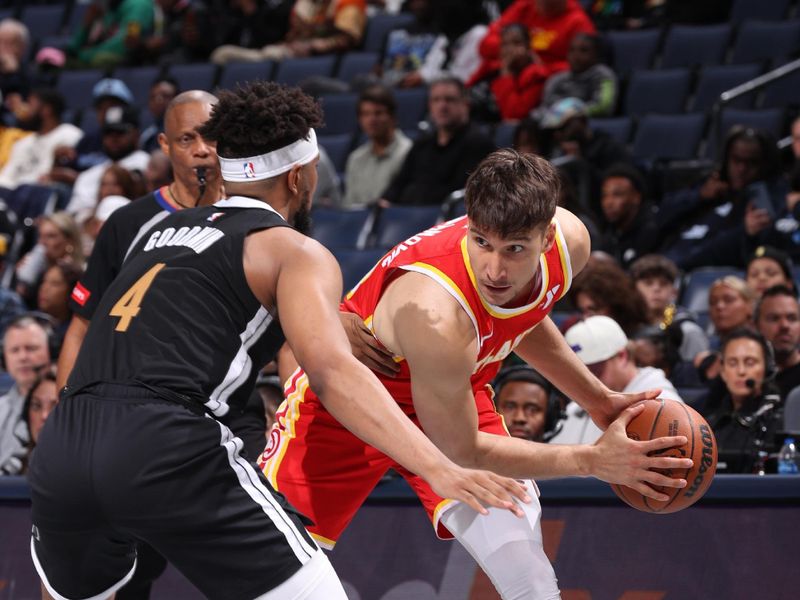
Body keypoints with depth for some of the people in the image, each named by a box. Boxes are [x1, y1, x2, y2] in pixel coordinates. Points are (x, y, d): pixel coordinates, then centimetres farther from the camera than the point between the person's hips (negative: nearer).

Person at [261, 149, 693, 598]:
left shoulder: (570, 239, -22)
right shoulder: (434, 314, -43)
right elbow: (461, 450, -27)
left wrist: (599, 400, 8)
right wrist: (591, 461, -23)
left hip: (454, 396, 5)